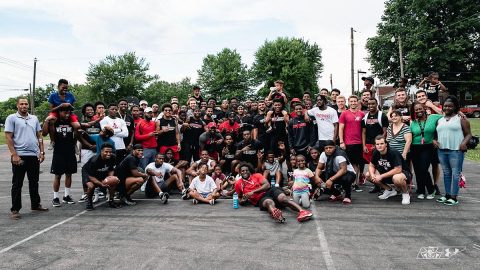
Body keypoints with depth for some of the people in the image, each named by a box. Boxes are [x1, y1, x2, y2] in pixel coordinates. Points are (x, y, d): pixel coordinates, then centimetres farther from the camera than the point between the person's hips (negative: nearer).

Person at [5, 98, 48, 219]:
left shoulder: (34, 118, 12)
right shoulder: (11, 118, -2)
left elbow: (39, 136, 15)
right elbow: (8, 137, -7)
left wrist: (42, 152, 6)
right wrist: (14, 155, -15)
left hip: (34, 155, 5)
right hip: (19, 156, -5)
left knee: (34, 182, 15)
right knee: (17, 184, 3)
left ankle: (35, 204, 27)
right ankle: (15, 209, 11)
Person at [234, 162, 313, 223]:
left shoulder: (256, 175, 12)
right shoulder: (238, 183, 15)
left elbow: (267, 185, -2)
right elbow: (239, 197, 30)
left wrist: (253, 192, -10)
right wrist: (242, 201, 4)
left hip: (270, 190, 2)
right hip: (260, 199, -2)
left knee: (283, 198, -31)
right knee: (269, 202, -40)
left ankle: (302, 211, -51)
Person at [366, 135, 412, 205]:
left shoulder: (393, 152, -26)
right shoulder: (376, 153, -7)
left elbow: (398, 169, -32)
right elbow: (371, 165, 3)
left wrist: (381, 176, -30)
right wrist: (372, 175, -20)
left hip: (403, 172, -7)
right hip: (387, 173, 7)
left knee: (396, 178, -42)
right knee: (368, 175, -7)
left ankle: (405, 193, -7)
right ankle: (390, 190, 10)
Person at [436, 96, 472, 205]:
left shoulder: (460, 119, 2)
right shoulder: (440, 120, 16)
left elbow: (468, 134, 0)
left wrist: (464, 143, -17)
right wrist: (434, 140, 3)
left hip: (456, 150, -5)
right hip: (442, 150, 5)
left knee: (455, 173, -4)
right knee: (446, 173, 12)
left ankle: (454, 197, 0)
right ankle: (447, 195, 20)